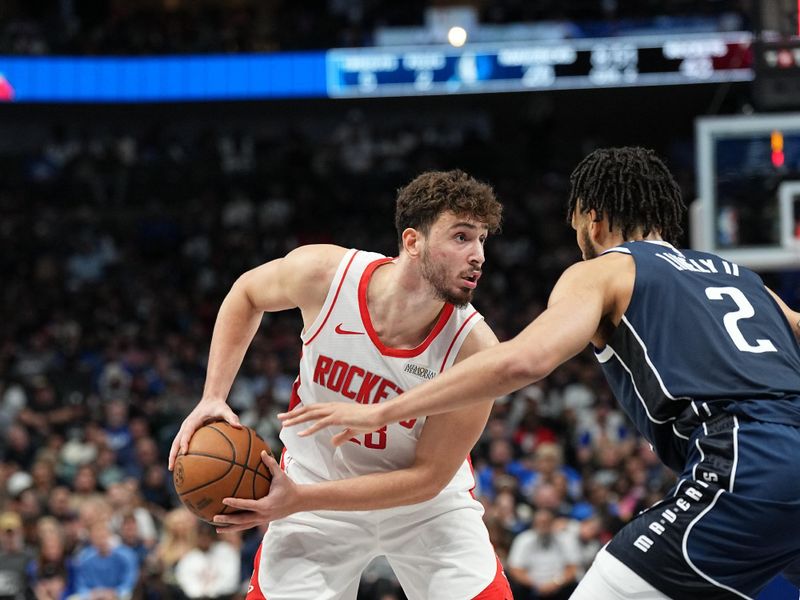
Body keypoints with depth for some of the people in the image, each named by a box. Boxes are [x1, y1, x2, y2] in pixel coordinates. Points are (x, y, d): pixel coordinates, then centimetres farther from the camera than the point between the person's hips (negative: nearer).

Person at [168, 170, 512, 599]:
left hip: (426, 502, -1)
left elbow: (429, 475, -22)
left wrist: (299, 499, -27)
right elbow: (247, 293, 0)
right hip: (315, 478, 1)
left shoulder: (475, 349, -28)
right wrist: (213, 398, -9)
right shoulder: (324, 274, -24)